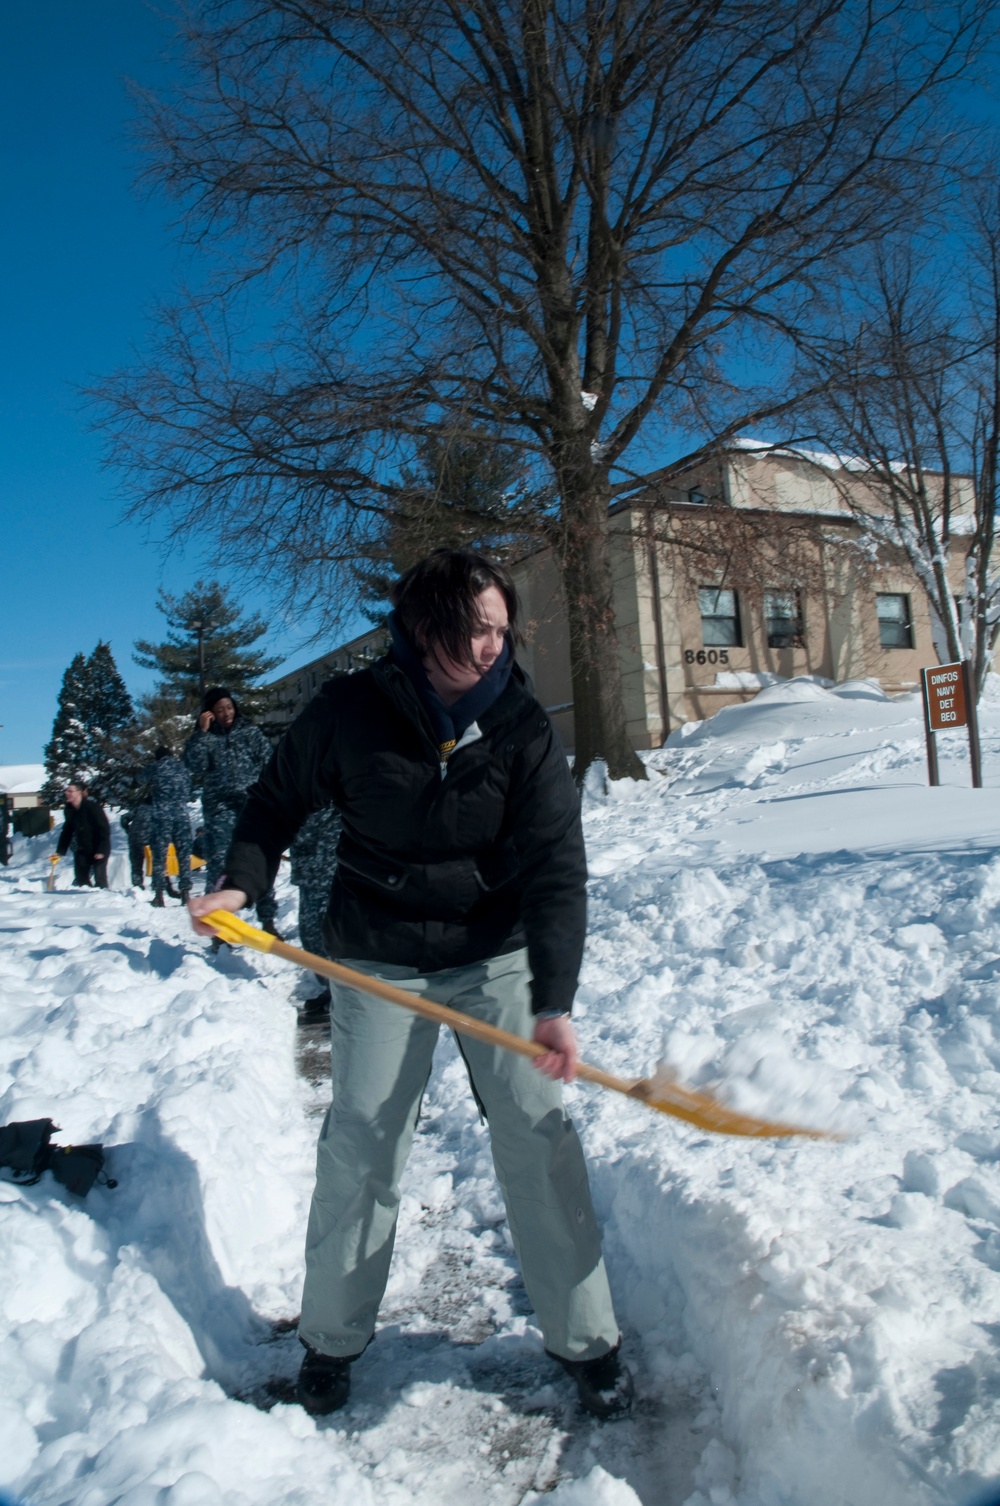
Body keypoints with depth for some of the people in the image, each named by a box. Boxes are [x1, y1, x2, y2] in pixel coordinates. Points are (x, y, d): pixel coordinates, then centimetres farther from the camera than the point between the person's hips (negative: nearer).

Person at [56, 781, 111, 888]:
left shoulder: (93, 807, -20)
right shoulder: (70, 809, 0)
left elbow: (104, 829, -20)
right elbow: (67, 831, 9)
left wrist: (102, 850, -22)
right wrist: (60, 851, 5)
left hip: (99, 849, -7)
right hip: (82, 849, 7)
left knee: (99, 877, -8)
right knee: (80, 877, 10)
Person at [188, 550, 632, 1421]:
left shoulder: (523, 729, -13)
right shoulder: (350, 711, -12)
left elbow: (556, 870, -18)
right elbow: (279, 802, 5)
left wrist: (553, 1003, -27)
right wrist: (242, 884, -11)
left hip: (496, 956, 0)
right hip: (378, 962, 0)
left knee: (536, 1132, -2)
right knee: (360, 1144, 5)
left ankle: (586, 1339, 19)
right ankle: (332, 1338, 29)